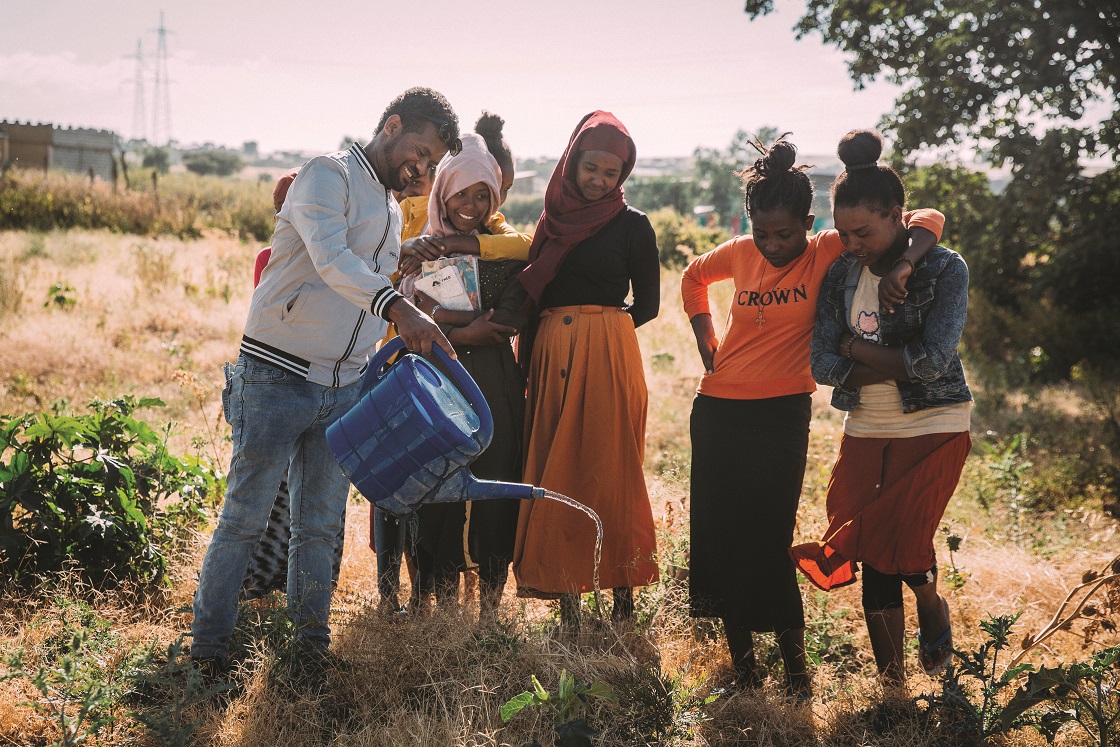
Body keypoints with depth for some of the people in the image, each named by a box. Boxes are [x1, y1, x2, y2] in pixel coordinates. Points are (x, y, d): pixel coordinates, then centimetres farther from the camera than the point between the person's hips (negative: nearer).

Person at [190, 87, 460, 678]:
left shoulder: (392, 213, 17)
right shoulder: (328, 175, -10)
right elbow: (330, 258, -30)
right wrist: (396, 306, -44)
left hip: (343, 388, 7)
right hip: (277, 378, -7)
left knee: (320, 527, 10)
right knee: (244, 520, 0)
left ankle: (310, 644, 22)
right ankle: (207, 647, 13)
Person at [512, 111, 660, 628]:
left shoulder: (632, 225, 3)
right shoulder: (552, 221, 14)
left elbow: (647, 304, 3)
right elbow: (532, 297, 15)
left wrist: (602, 329, -4)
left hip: (608, 357, -4)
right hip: (551, 356, 4)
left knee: (607, 467, -4)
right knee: (554, 470, 2)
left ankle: (622, 589, 6)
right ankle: (566, 597, 8)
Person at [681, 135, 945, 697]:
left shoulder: (829, 252, -8)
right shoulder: (739, 254, 2)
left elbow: (926, 221, -9)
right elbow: (693, 277, 24)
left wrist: (900, 265, -30)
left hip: (781, 415, -4)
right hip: (718, 410, 4)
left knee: (767, 538, -6)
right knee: (718, 531, 8)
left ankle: (793, 660, 11)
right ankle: (740, 654, 22)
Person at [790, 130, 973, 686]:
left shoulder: (944, 270, -9)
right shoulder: (841, 275, 4)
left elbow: (933, 359, -20)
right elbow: (822, 363, -5)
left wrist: (858, 347, -9)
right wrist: (897, 365, -14)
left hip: (933, 427, -4)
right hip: (864, 430, 4)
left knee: (900, 538, -16)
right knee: (875, 560, 1)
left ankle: (932, 606, 20)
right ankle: (892, 687, 14)